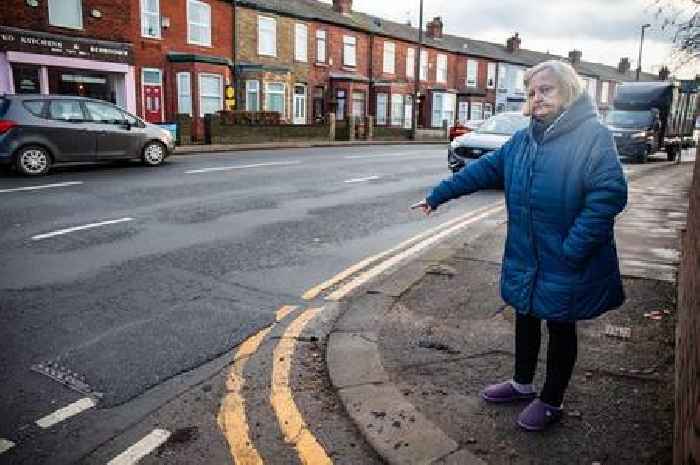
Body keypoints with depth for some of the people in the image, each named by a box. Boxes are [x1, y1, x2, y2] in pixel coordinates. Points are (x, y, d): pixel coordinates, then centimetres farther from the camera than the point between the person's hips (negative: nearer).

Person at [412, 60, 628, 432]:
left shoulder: (594, 136, -15)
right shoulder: (522, 140, 5)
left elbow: (609, 195, -22)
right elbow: (483, 170, 8)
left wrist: (571, 251, -24)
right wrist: (437, 196, 7)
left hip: (566, 265, -6)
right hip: (525, 259, 6)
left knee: (560, 327, 12)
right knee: (526, 318, 20)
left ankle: (551, 402, 32)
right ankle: (523, 384, 43)